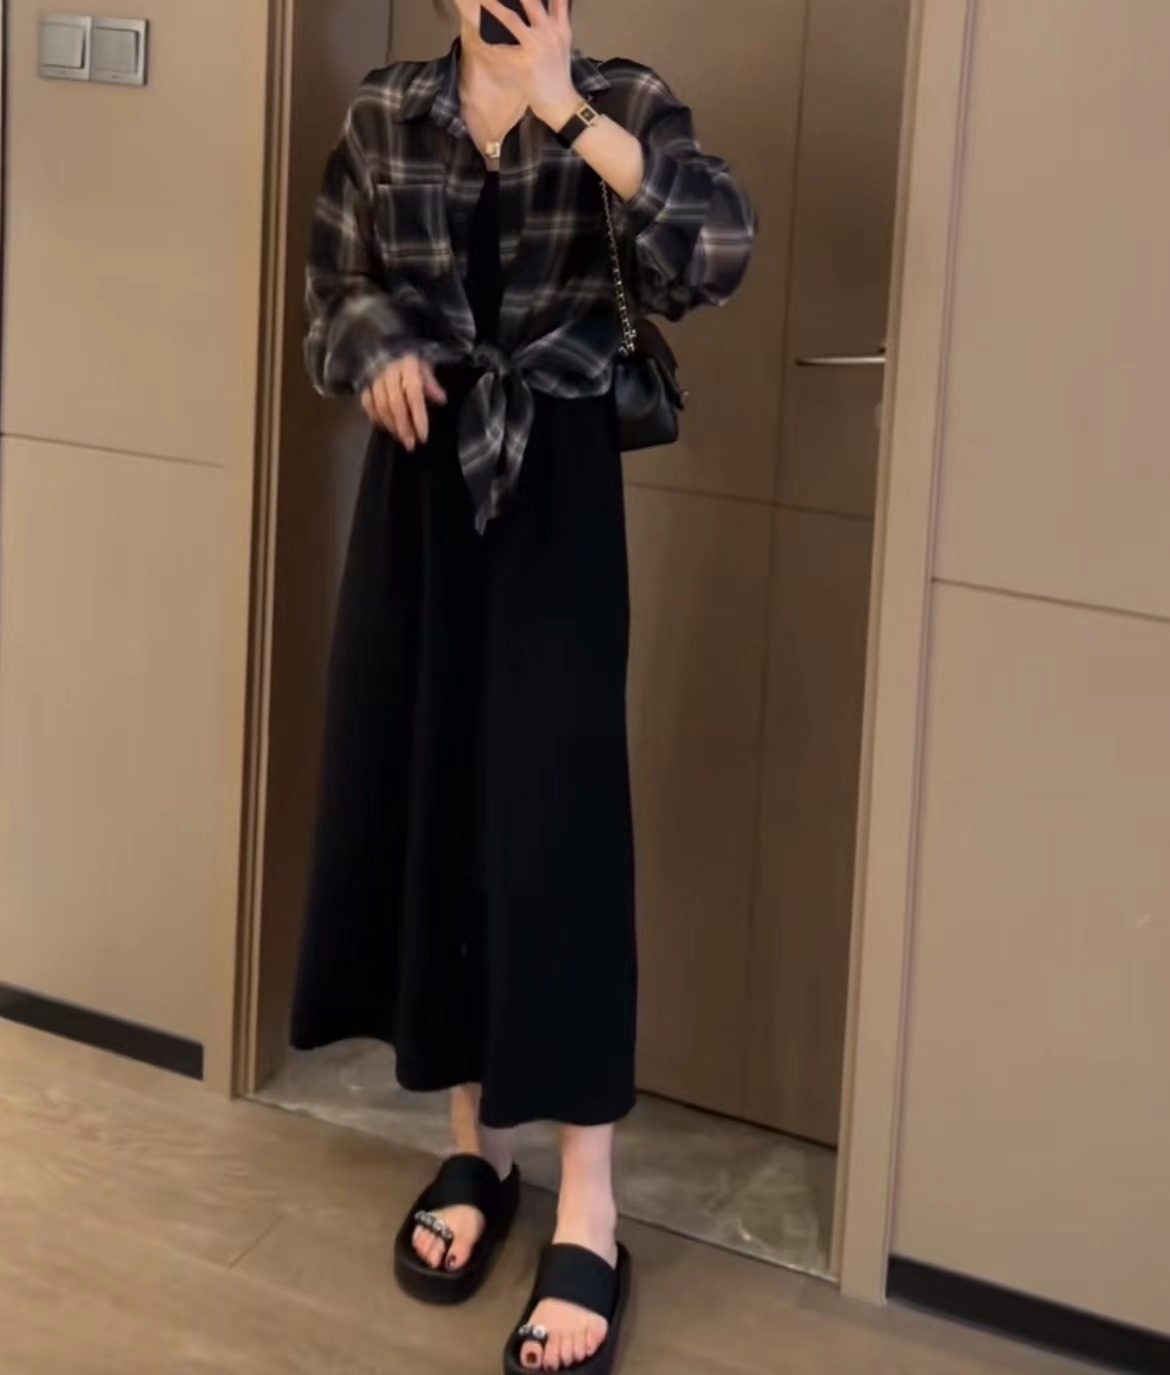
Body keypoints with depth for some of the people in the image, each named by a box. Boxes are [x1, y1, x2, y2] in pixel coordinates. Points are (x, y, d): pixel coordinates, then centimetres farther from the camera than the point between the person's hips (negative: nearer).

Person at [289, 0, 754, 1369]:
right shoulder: (386, 113, 6)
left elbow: (718, 249, -21)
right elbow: (333, 294, 15)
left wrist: (567, 112, -24)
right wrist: (378, 352, -7)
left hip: (554, 488, -4)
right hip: (422, 484, 4)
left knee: (555, 816, -7)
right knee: (419, 799, 6)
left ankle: (587, 1215, -2)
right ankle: (475, 1143, 24)